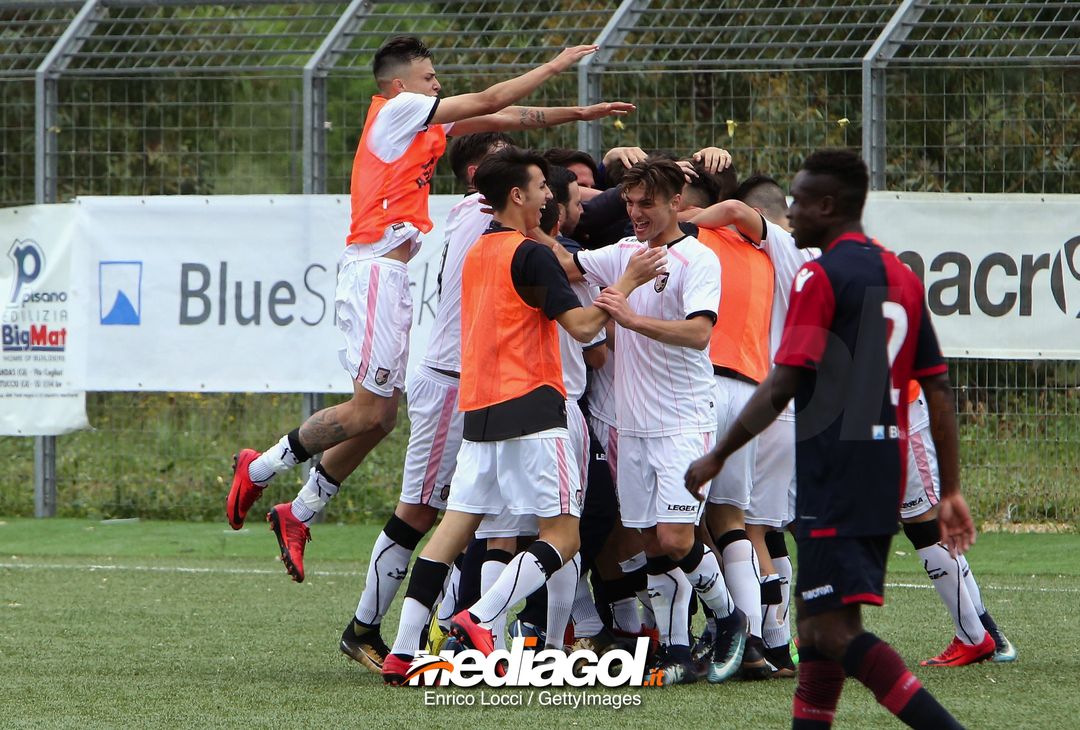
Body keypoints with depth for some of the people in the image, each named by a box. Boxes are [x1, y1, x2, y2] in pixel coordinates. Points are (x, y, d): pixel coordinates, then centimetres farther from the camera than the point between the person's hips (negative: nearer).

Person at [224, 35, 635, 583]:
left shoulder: (422, 125, 21)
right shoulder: (397, 109, -4)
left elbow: (499, 120, 24)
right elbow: (489, 102, -2)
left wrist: (578, 114, 20)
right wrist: (554, 66, 7)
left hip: (394, 277, 10)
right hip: (376, 268, -10)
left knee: (379, 418, 7)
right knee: (370, 411, -12)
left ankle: (297, 515, 13)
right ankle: (259, 469, 1)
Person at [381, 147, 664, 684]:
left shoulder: (476, 253, 17)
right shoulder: (530, 255, -9)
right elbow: (582, 325, -14)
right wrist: (629, 281, -4)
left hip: (479, 412, 8)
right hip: (530, 408, -8)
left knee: (453, 531, 6)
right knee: (563, 536, -3)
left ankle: (403, 651, -2)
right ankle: (478, 620, -17)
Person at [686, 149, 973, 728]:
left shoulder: (821, 277, -10)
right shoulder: (901, 277, 14)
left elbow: (783, 385, -15)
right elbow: (939, 388, 13)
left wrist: (718, 456, -6)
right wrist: (950, 491, 17)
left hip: (834, 474, -9)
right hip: (887, 474, 9)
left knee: (834, 629, -10)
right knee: (819, 620, 16)